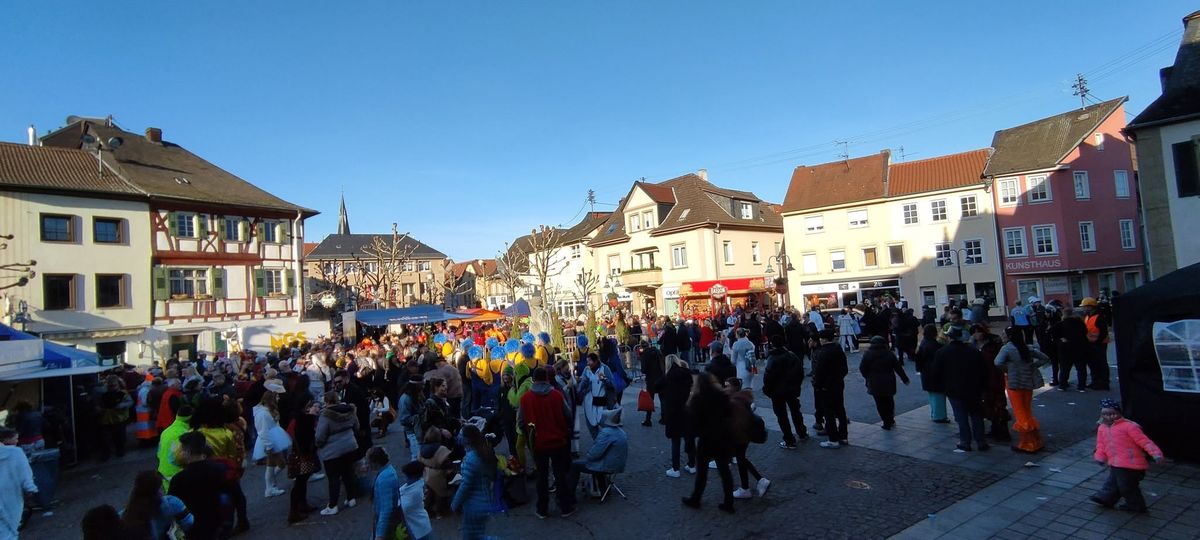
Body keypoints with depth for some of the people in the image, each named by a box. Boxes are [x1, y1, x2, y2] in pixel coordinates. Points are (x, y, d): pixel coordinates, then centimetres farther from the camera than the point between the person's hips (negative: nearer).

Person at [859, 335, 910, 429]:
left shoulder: (868, 354, -7)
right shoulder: (889, 354, 0)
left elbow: (862, 368, -5)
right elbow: (898, 368, 3)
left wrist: (868, 378, 12)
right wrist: (905, 379, 13)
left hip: (875, 384, -3)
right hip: (889, 383, 3)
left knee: (880, 404, 5)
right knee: (889, 402, 19)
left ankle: (887, 422, 6)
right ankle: (891, 420, 25)